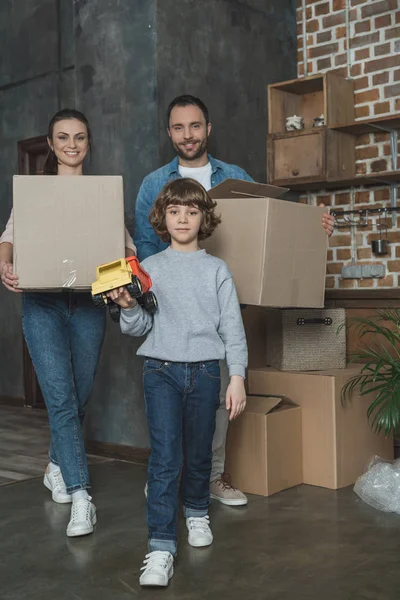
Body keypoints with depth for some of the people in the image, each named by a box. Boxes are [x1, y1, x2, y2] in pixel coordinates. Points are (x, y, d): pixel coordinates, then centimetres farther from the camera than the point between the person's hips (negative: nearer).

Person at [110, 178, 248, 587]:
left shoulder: (216, 269, 5)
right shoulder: (150, 267, 6)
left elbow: (232, 326, 3)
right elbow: (140, 327, 4)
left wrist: (237, 376, -4)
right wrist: (128, 307, -16)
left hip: (204, 370, 1)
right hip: (161, 370, -1)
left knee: (199, 453, 12)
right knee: (164, 457, -9)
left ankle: (196, 512, 39)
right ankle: (161, 547, -5)